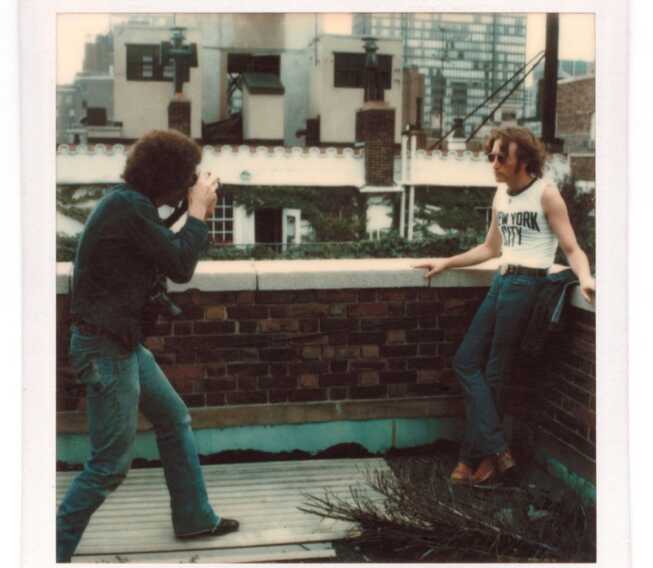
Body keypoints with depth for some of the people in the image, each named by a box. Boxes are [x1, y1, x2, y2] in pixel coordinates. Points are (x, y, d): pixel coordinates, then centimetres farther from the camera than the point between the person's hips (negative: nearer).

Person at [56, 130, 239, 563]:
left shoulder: (132, 204, 11)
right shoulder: (128, 208, -21)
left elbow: (169, 257, 17)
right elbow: (181, 266, -19)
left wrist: (199, 216, 7)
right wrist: (198, 211, -8)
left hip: (123, 343, 11)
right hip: (105, 348, -10)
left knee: (175, 418, 19)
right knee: (112, 463, -2)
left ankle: (194, 517, 30)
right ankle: (55, 550, 10)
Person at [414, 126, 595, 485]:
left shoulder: (545, 194, -7)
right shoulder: (501, 194, 14)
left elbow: (572, 249, -10)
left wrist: (584, 277, -29)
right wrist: (446, 263, 23)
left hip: (527, 284, -8)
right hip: (501, 282, 8)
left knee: (494, 372, -4)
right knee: (466, 360, 3)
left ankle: (473, 458, 5)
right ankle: (496, 450, 4)